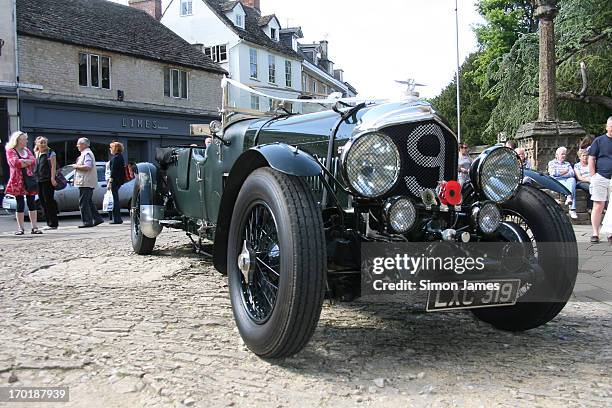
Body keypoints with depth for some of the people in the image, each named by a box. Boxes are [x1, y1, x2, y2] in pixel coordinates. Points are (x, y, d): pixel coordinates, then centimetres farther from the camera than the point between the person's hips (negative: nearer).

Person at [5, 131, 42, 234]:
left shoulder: (27, 150, 16)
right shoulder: (10, 151, 0)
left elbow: (34, 161, 1)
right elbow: (15, 163, -16)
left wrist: (22, 161, -11)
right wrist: (27, 162, -6)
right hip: (18, 181, -4)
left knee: (32, 203, 2)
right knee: (20, 204, -2)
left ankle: (34, 227, 4)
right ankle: (20, 228, 5)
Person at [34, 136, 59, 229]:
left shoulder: (51, 153, 0)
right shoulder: (36, 154, 18)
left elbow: (53, 166, -8)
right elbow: (35, 167, 21)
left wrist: (52, 178, -18)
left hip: (48, 180, -7)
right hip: (38, 180, 7)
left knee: (49, 201, -8)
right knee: (43, 202, 7)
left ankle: (53, 224, -4)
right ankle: (49, 223, 13)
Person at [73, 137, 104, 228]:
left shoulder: (87, 153, -12)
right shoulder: (86, 153, 21)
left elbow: (87, 166, -25)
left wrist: (76, 166, -13)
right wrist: (77, 165, 17)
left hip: (85, 183, -11)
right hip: (88, 183, 11)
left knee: (83, 202, -8)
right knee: (88, 202, 15)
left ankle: (87, 221, -7)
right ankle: (97, 218, 18)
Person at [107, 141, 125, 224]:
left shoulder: (116, 157, -13)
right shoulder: (120, 156, 17)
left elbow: (114, 171, -18)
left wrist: (110, 182, -19)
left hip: (115, 180, -10)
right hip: (119, 180, 10)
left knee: (115, 199, -6)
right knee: (115, 199, 14)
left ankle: (117, 219, -4)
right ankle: (117, 218, 18)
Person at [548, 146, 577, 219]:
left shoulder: (567, 164, 29)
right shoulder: (551, 163, 20)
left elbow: (572, 173, 10)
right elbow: (553, 173, -1)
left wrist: (560, 173, -2)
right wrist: (566, 171, 8)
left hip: (568, 180, 3)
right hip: (557, 181, -3)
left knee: (572, 180, -35)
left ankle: (569, 197, -54)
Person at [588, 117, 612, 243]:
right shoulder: (599, 140, 5)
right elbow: (591, 159, 3)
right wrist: (593, 176, -5)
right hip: (601, 177, -2)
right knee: (598, 206, -2)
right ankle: (595, 234, 3)